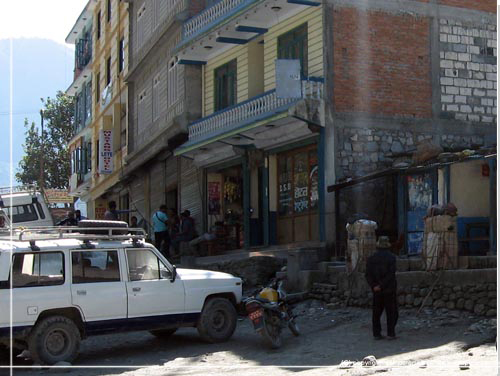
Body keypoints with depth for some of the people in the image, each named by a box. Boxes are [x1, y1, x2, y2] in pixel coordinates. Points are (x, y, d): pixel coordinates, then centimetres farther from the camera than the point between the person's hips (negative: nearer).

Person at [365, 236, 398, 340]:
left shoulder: (371, 258, 3)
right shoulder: (391, 257, -8)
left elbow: (368, 274, -4)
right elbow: (391, 274, -17)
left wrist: (374, 286, -10)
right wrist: (381, 286, -15)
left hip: (377, 290, 3)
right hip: (389, 289, -3)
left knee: (376, 312, 10)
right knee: (391, 312, 6)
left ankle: (376, 333, 10)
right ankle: (391, 333, 3)